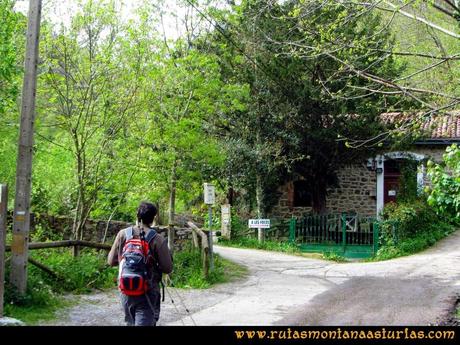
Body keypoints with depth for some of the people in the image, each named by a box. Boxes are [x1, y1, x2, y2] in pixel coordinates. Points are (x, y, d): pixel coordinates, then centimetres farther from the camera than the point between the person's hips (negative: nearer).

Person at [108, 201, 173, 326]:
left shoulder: (122, 234, -3)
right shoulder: (158, 239, -12)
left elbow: (111, 261, 4)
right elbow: (167, 268, -10)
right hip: (147, 293, -4)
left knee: (130, 323, 21)